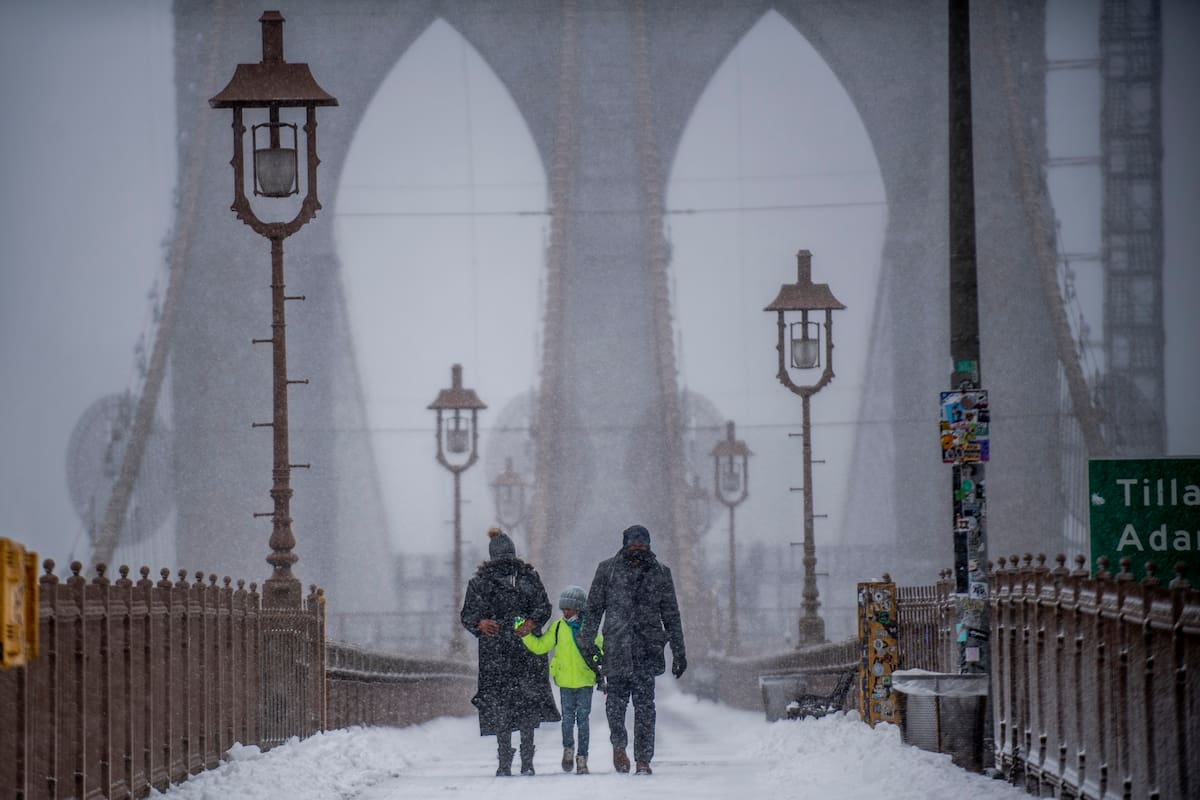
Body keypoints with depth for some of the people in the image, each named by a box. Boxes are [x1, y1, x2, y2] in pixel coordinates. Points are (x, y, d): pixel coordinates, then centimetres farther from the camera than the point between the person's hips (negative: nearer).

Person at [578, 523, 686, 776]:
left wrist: (679, 651, 12)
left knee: (645, 704, -3)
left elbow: (671, 615, 14)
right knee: (616, 699, -2)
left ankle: (643, 759, 0)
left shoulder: (660, 573, 10)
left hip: (648, 649, 0)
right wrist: (586, 641, 3)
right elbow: (593, 608, 11)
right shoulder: (607, 570, 7)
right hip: (616, 647, 0)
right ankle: (619, 744, 18)